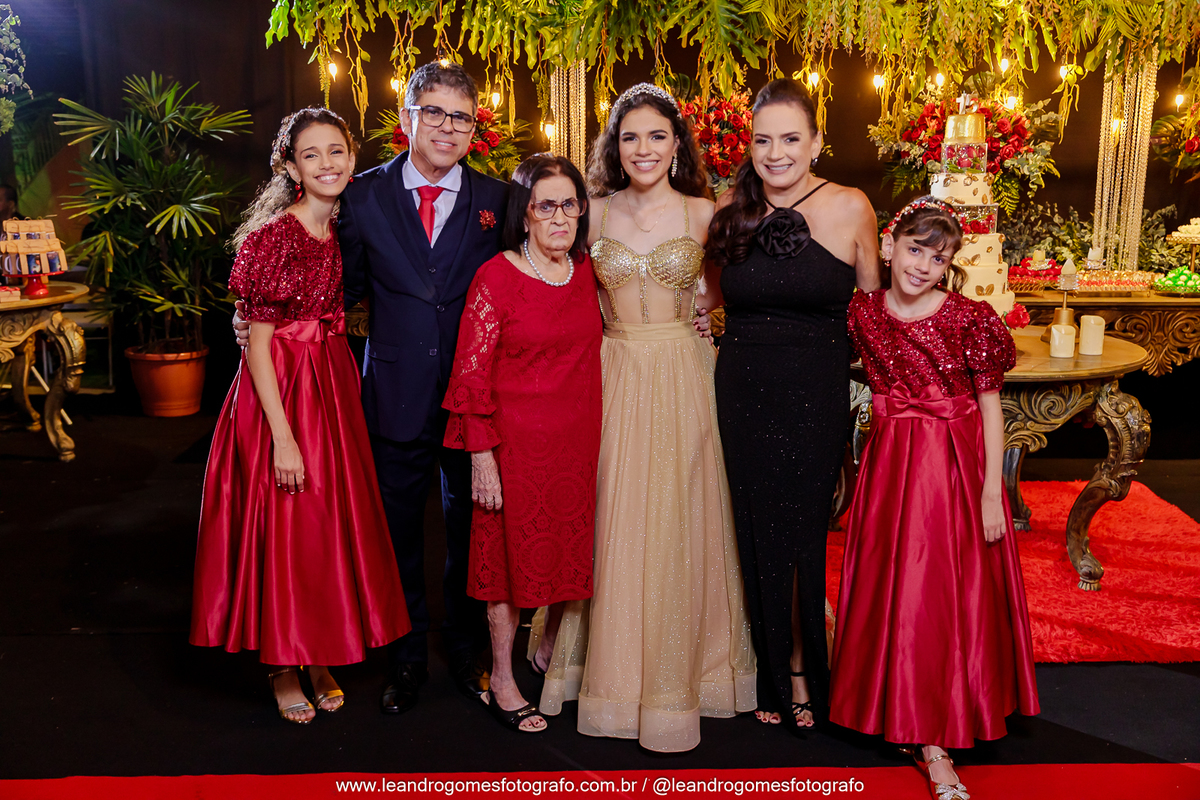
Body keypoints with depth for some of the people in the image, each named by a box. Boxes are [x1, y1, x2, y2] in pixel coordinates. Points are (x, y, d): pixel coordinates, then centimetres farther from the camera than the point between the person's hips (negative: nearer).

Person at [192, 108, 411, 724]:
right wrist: (283, 435, -19)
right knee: (282, 529, 3)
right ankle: (283, 670, 22)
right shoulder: (274, 236, -14)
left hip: (334, 389, 7)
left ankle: (320, 661, 29)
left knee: (332, 524, 13)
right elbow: (258, 343, -15)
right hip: (278, 394, -6)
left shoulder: (345, 232, 5)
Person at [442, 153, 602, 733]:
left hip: (579, 439, 5)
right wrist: (481, 458, -14)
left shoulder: (586, 269, 5)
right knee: (513, 551, 5)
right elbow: (472, 374, -12)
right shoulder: (496, 278, -12)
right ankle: (501, 683, 22)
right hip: (516, 440, -5)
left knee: (569, 549, 14)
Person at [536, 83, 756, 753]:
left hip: (684, 376, -1)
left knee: (677, 521, 3)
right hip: (614, 375, 1)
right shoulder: (595, 212, 5)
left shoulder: (704, 213, 2)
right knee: (613, 517, 5)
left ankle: (677, 671, 20)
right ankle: (614, 665, 23)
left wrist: (691, 306, -3)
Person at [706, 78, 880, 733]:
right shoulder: (731, 210, 2)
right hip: (743, 391, 3)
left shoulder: (850, 207, -4)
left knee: (803, 532, 5)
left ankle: (803, 671, 28)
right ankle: (774, 674, 29)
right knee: (758, 533, 10)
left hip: (818, 395, -2)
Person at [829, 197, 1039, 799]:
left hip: (957, 466, -2)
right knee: (894, 594, 4)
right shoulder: (863, 312, 0)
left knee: (949, 596, 4)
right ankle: (903, 721, 19)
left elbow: (990, 406, -5)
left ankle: (936, 745, 19)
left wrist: (991, 493, -8)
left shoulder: (970, 319, -8)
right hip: (890, 465, 2)